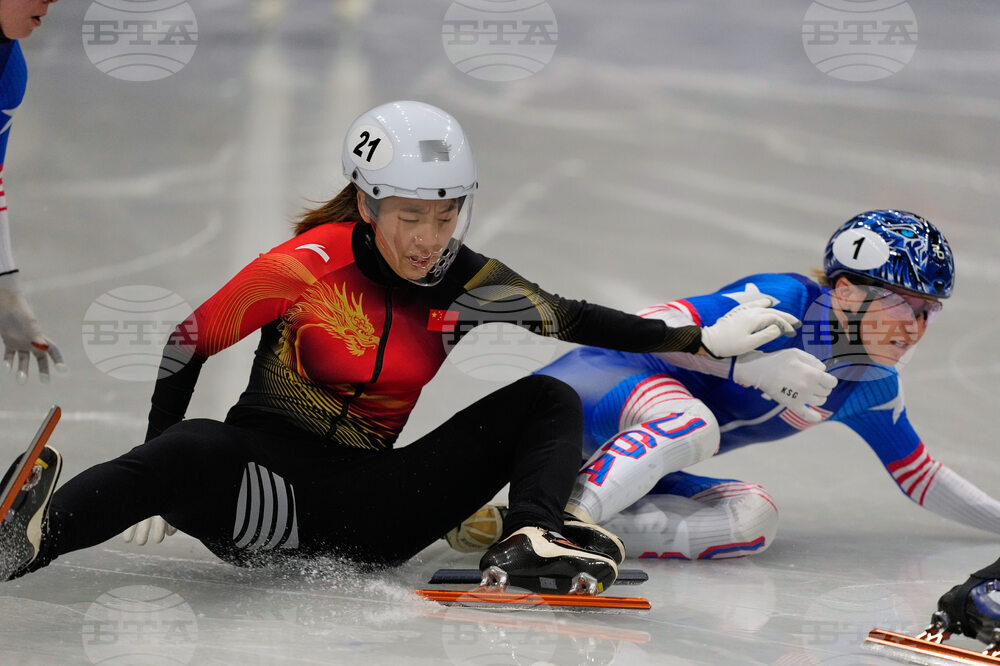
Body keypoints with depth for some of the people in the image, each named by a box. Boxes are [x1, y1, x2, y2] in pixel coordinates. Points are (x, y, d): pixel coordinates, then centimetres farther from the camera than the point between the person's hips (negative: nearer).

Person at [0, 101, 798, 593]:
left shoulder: (463, 283, 1)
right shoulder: (307, 267, -12)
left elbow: (572, 318, 13)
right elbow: (189, 343, -5)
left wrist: (701, 339, 12)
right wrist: (158, 486, -8)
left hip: (366, 513, 5)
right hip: (267, 482, -5)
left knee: (546, 403, -6)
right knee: (194, 453, -41)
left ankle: (528, 547, -30)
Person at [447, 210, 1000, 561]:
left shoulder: (871, 388, 10)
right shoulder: (784, 300, -14)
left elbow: (919, 476, 22)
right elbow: (652, 328, -19)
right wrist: (753, 366, -30)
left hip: (645, 470, 7)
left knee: (755, 518, -20)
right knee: (690, 422, -38)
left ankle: (591, 526, -31)